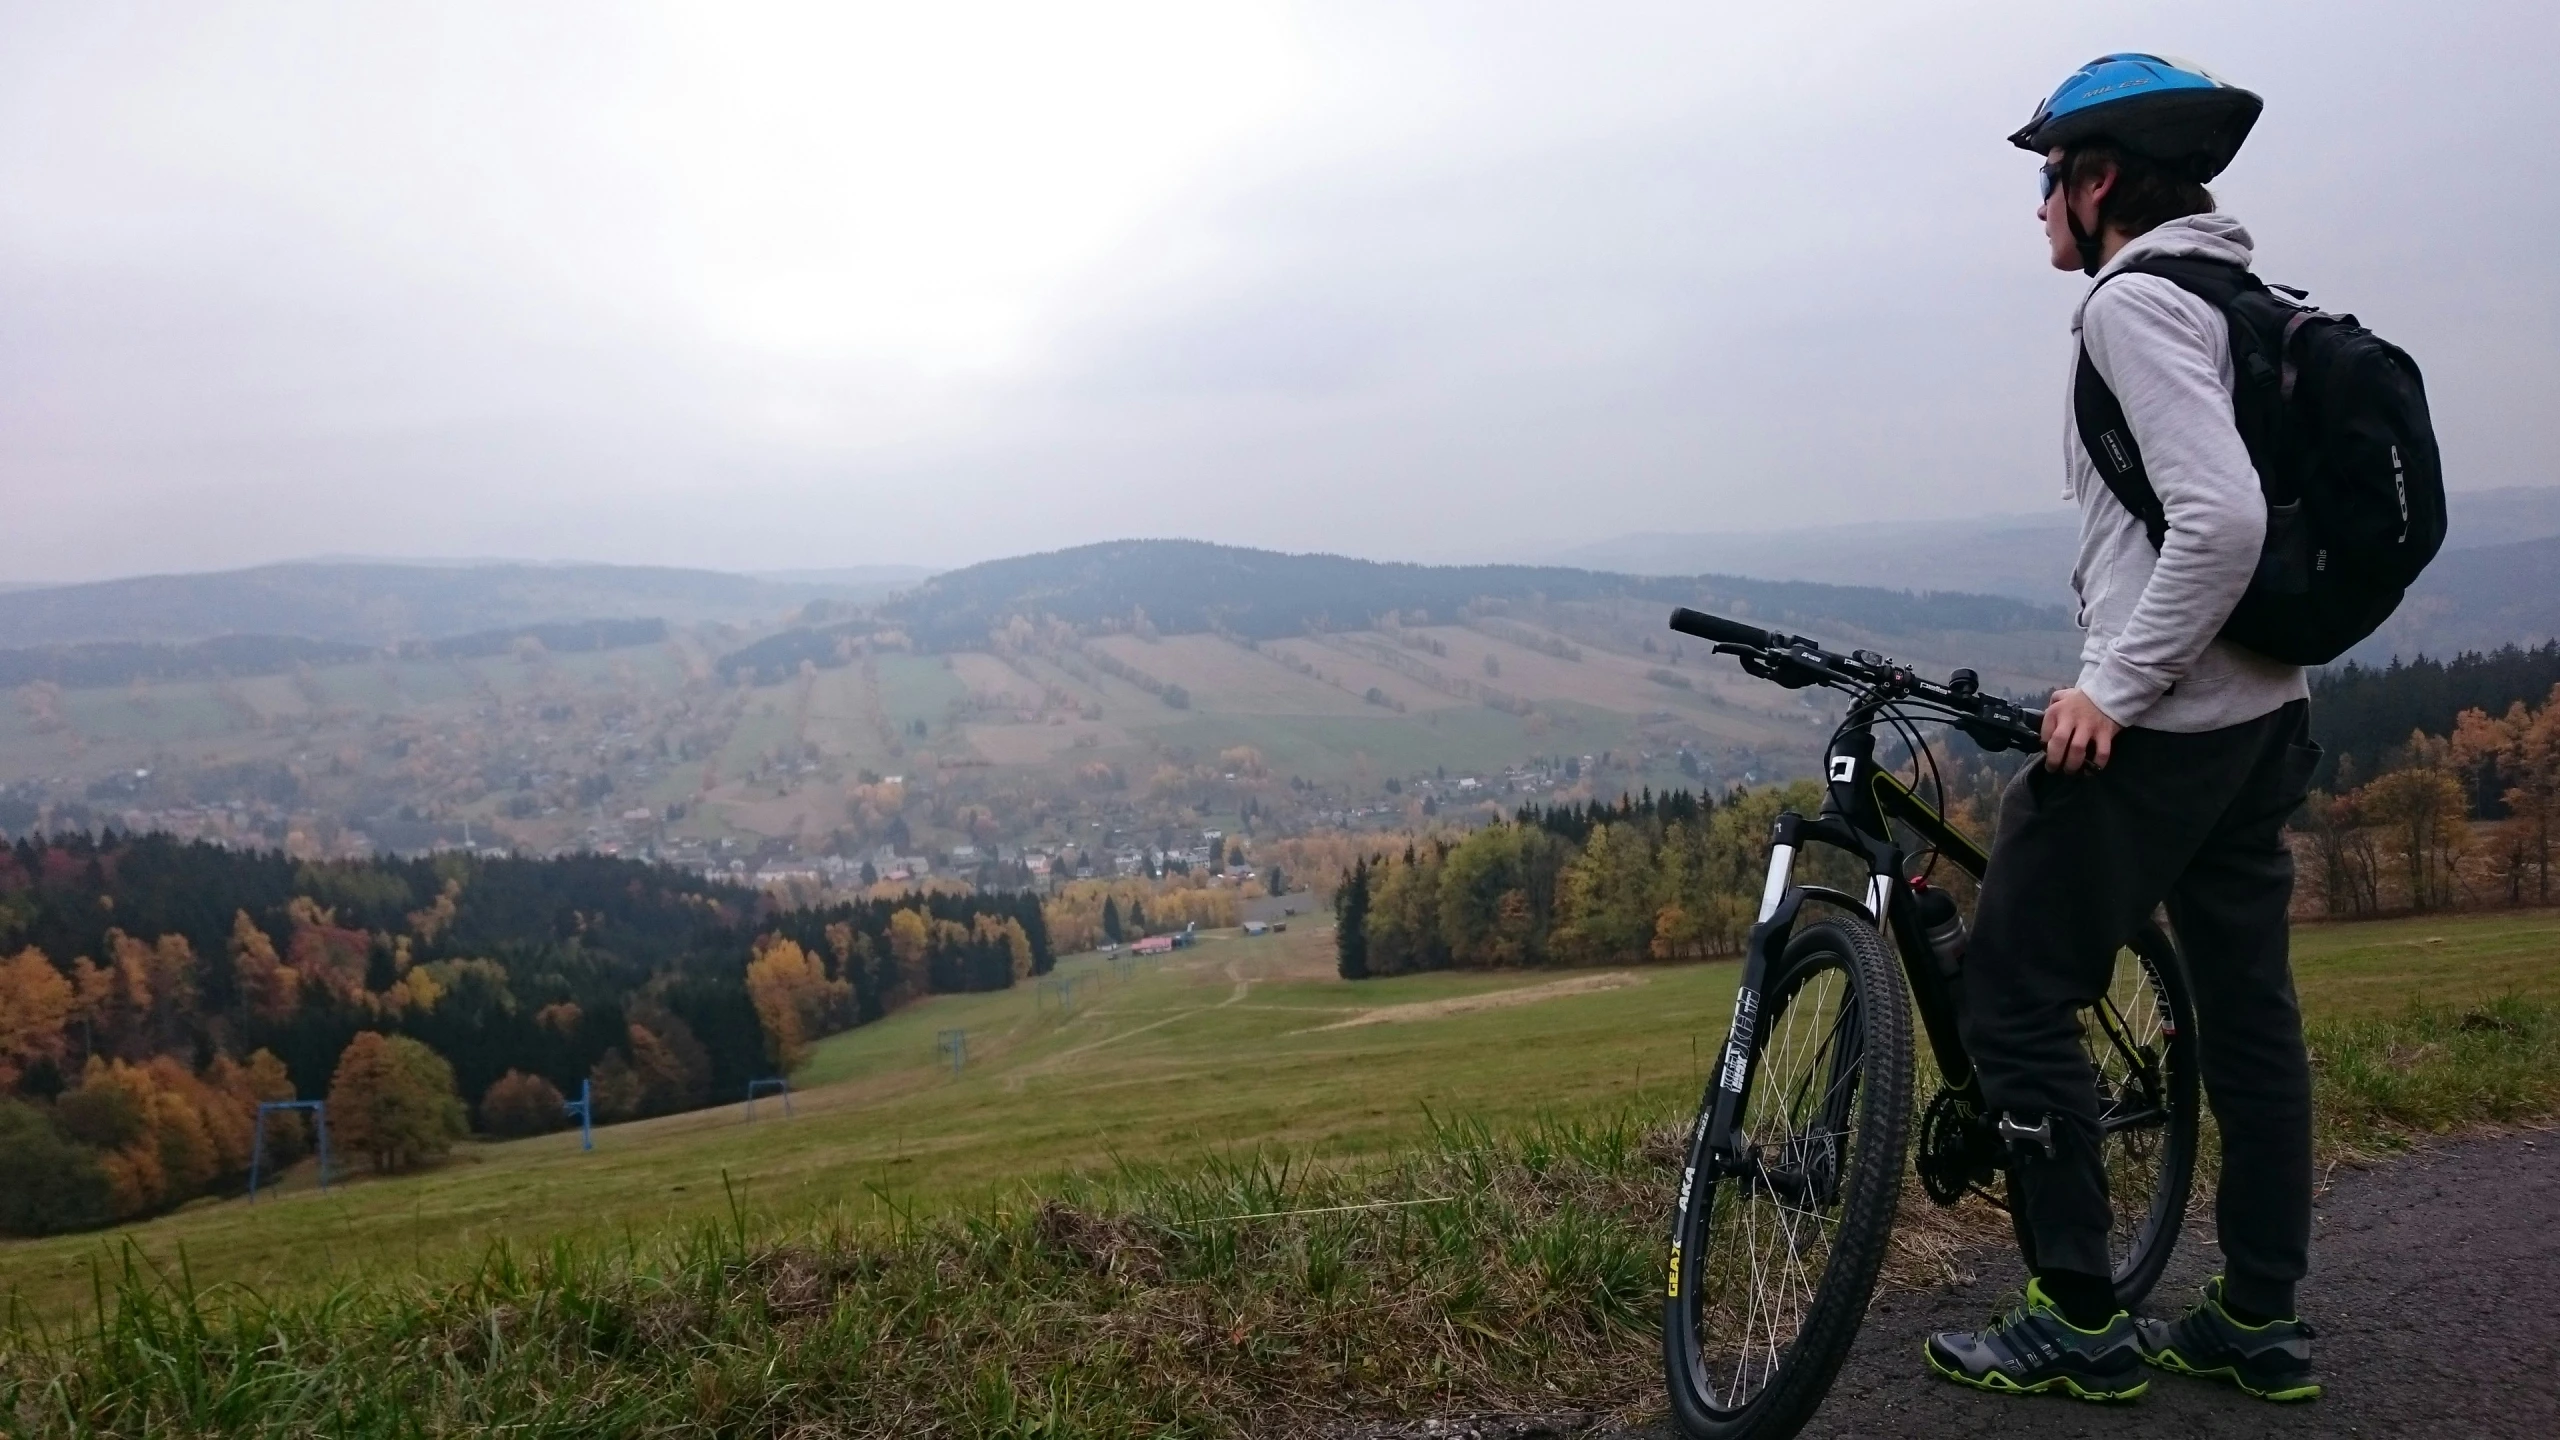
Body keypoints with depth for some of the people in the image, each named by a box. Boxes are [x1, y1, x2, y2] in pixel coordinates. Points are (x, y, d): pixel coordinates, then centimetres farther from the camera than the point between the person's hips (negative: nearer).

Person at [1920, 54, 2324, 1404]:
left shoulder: (2133, 304, -14)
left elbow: (2221, 520, -26)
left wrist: (2113, 684, -21)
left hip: (2156, 723, -10)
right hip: (2263, 712, 10)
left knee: (2014, 997, -1)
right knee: (2248, 1007, 13)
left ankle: (2080, 1319, 6)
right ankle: (2259, 1319, 23)